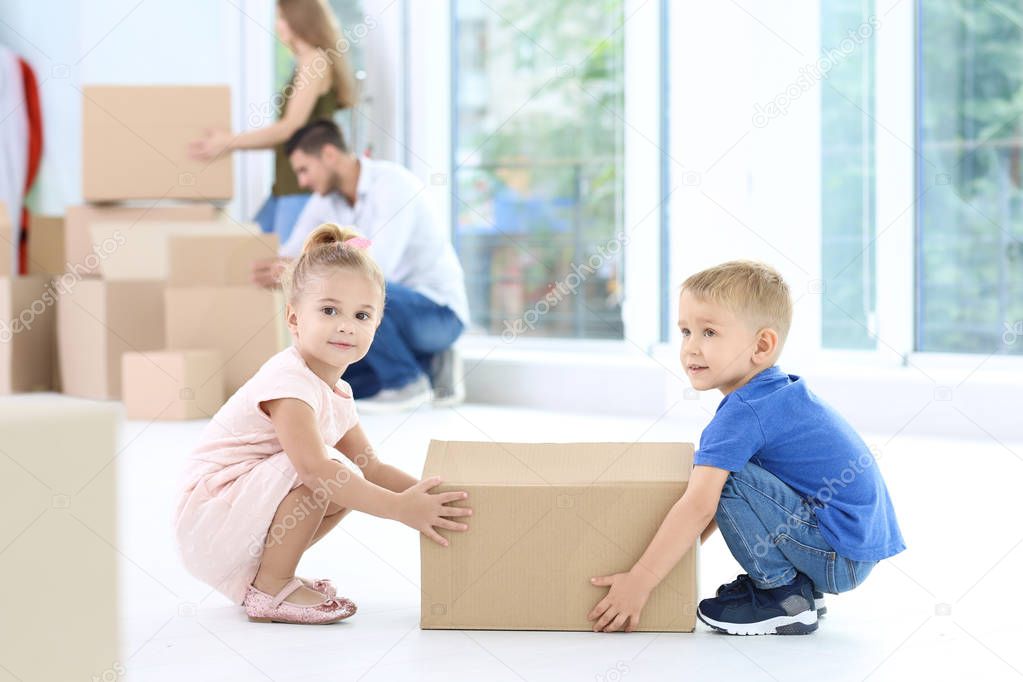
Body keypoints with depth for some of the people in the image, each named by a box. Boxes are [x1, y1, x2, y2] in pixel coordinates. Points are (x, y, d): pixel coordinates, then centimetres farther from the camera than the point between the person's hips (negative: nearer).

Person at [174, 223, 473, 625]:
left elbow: (371, 468, 14)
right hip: (208, 515, -10)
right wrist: (400, 508, -33)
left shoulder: (336, 392, 10)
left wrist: (425, 492, -3)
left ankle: (251, 577, 12)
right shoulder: (289, 381, -21)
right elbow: (313, 467, -33)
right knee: (324, 476, -25)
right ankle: (270, 590, -12)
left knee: (348, 483, 11)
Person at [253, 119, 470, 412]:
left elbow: (377, 270, -35)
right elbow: (289, 258, 4)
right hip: (395, 312, 8)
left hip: (438, 313, -8)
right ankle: (431, 368, 8)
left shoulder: (394, 184, -24)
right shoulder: (326, 198, 2)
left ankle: (406, 381, -13)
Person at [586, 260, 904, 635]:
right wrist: (684, 544, 25)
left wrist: (639, 581, -22)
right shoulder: (780, 394, 13)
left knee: (725, 477, -20)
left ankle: (783, 598, -6)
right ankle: (800, 586, 16)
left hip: (840, 557, -10)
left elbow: (699, 507, -25)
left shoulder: (741, 414, -18)